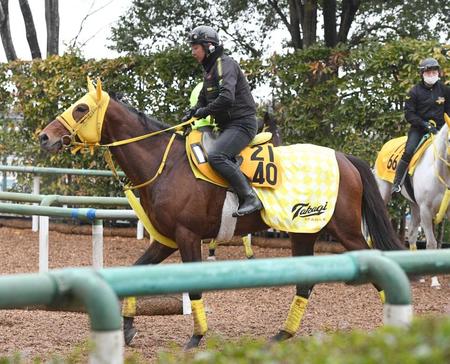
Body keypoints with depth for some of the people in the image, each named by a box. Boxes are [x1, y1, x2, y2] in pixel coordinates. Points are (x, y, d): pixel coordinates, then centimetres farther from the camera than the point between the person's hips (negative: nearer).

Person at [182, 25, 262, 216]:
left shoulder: (225, 64, -12)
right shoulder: (209, 70, 19)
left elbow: (227, 97, -28)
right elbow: (203, 101, 26)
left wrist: (205, 111, -16)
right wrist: (192, 113, 5)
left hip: (241, 123, -11)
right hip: (226, 126, 11)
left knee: (215, 156, -29)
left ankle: (250, 198, -30)